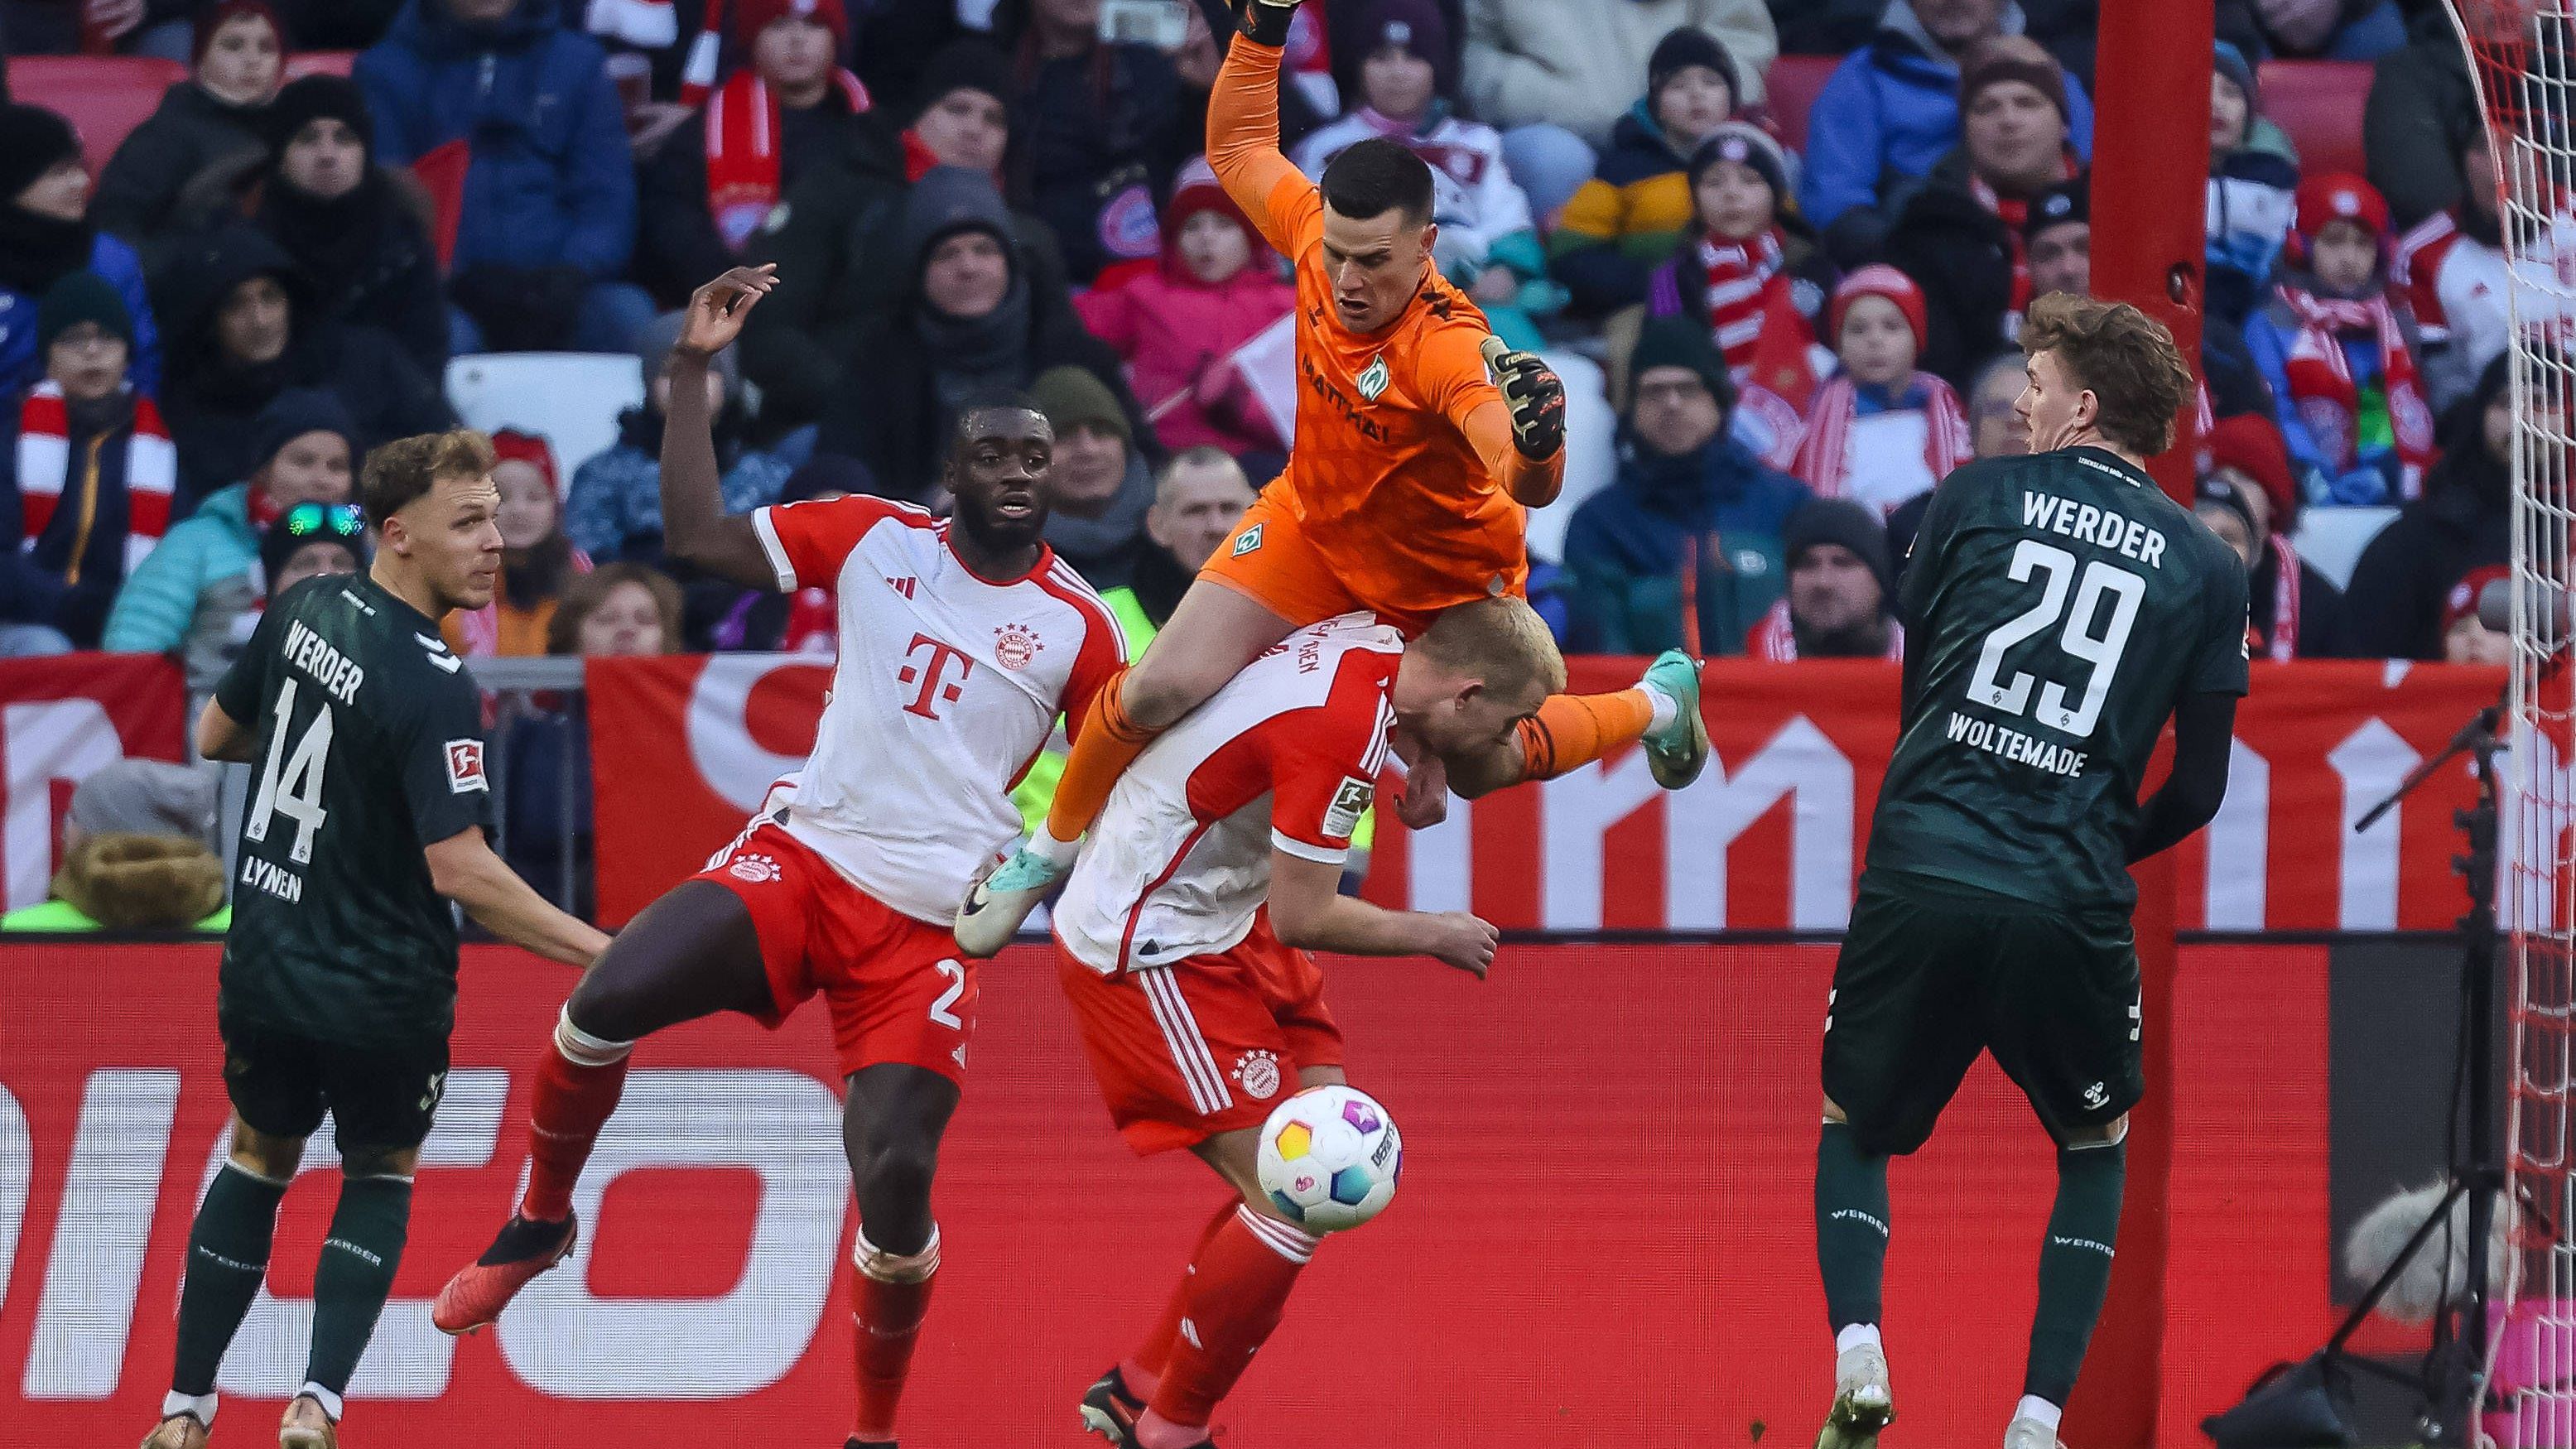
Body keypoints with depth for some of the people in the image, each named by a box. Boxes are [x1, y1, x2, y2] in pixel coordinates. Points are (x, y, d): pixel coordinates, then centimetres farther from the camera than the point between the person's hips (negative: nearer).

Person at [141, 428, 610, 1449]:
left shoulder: (303, 612, -3)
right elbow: (460, 870, -28)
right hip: (382, 996, -5)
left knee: (257, 1161, 24)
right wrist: (602, 955, -26)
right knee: (379, 1177, 18)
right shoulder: (433, 690, -24)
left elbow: (215, 736, 12)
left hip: (265, 970, 5)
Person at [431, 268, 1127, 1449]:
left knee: (895, 1178, -15)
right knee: (605, 1005, -20)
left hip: (929, 922, -1)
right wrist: (693, 369, -2)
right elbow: (697, 536, 2)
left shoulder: (1076, 625, 3)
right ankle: (540, 1226, 9)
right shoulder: (873, 539, 6)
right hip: (803, 856, 1)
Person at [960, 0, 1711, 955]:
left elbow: (1530, 490, -52)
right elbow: (1239, 147, -2)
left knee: (1480, 769, 14)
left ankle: (1656, 704, 44)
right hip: (1316, 525, 4)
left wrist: (1534, 443, -74)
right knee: (1163, 687, -12)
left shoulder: (1447, 350, -40)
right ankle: (1049, 853, 15)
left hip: (1447, 575, -4)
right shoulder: (1316, 234, -24)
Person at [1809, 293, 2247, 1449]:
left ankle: (1856, 1351, -5)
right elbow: (2199, 789, 9)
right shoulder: (2207, 570, 8)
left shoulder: (1977, 498, 6)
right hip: (2071, 908, 0)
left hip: (1918, 876, 0)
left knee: (1853, 1129, 21)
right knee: (2094, 1147, 24)